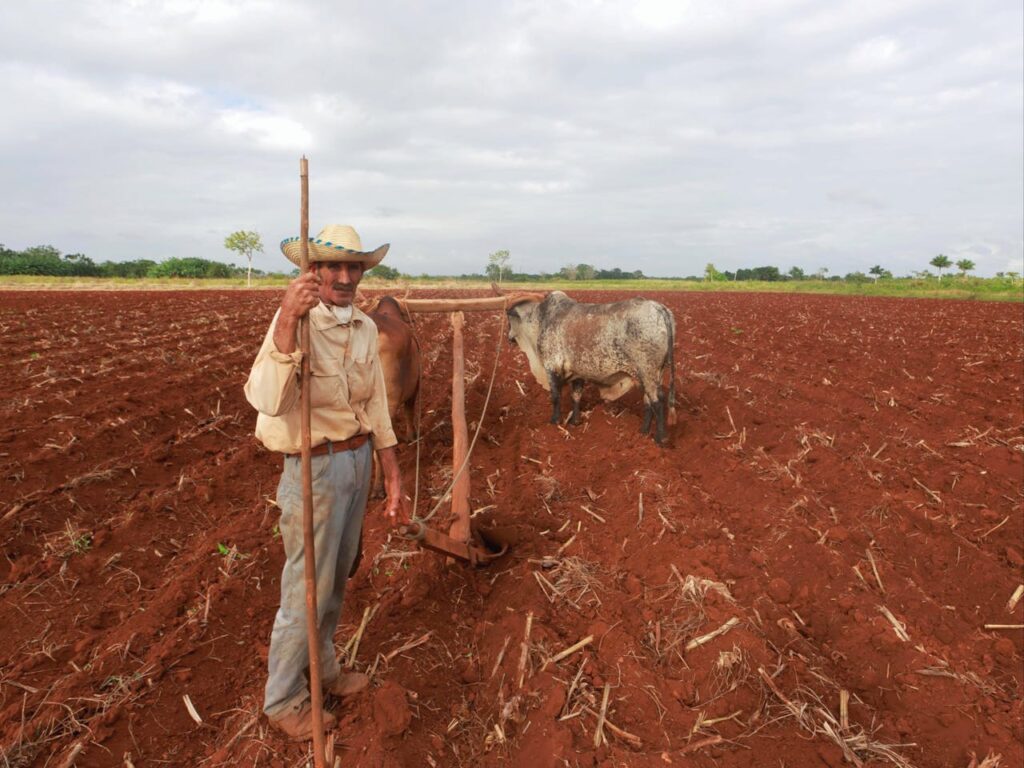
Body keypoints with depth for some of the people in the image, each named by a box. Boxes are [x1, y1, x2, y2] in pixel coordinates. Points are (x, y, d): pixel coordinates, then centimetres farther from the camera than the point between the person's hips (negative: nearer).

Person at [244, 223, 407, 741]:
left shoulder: (366, 327, 2)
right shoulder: (296, 322, -18)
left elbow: (376, 406, 8)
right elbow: (265, 400, -34)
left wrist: (393, 476, 9)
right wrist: (287, 321, -45)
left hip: (359, 461, 7)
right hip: (315, 466, -7)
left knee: (337, 579, 22)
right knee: (307, 588, 6)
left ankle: (323, 670, 45)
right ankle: (283, 702, 30)